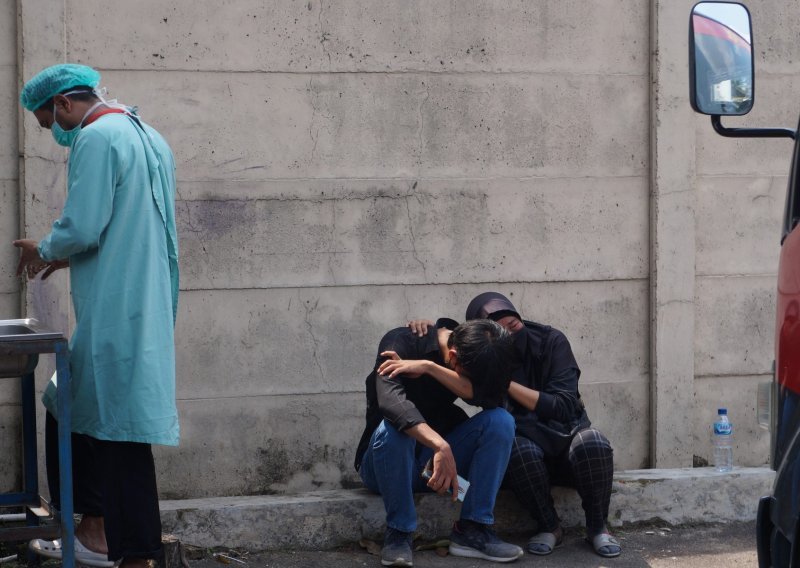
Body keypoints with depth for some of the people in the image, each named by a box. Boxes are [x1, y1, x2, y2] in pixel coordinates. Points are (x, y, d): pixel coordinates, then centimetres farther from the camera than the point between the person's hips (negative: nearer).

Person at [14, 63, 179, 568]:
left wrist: (45, 252, 1)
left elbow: (81, 228, -18)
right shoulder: (150, 137, 17)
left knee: (119, 425, -5)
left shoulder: (96, 139, -12)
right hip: (149, 306, 9)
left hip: (114, 313, -9)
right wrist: (69, 256, 20)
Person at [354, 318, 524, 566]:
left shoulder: (473, 355, -4)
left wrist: (429, 367, -31)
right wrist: (440, 446, -52)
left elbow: (493, 397, -24)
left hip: (436, 459, 4)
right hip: (389, 463, -4)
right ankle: (398, 533, -22)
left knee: (501, 420, -18)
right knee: (393, 428, -37)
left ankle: (472, 529, -18)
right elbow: (390, 400, -38)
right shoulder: (402, 343, -20)